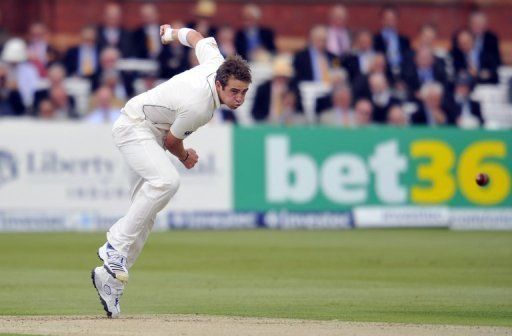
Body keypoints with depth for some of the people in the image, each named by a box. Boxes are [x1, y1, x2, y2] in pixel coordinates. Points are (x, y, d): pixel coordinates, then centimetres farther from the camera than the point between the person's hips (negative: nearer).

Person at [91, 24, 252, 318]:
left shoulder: (217, 64, -12)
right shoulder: (197, 107, -33)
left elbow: (196, 37, 9)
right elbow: (172, 140, -15)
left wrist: (173, 34, 30)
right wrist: (185, 157, 7)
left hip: (152, 135, 10)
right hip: (134, 127, -10)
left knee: (146, 213, 5)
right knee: (167, 181, -34)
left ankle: (111, 277, 8)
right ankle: (115, 247, -28)